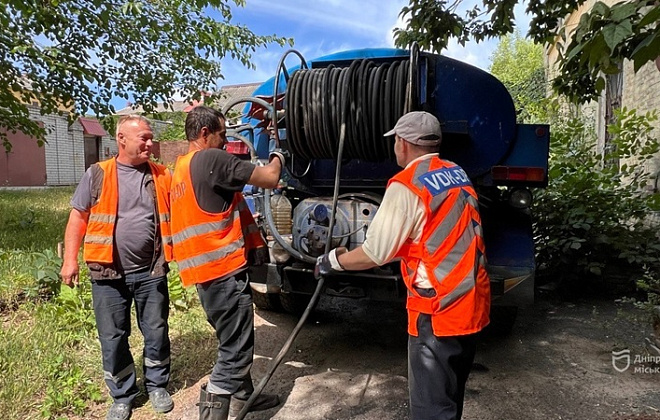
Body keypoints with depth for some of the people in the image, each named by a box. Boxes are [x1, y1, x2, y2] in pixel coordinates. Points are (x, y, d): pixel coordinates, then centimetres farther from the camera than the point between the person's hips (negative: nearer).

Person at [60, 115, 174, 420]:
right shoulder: (98, 174, 0)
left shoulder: (163, 176, 4)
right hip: (108, 272, -1)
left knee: (156, 333, 12)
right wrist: (70, 259, -3)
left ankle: (157, 386, 32)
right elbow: (78, 217, 2)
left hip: (151, 271, 1)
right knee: (113, 338, 10)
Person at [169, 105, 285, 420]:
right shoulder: (211, 159, -14)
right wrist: (277, 157, 7)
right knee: (234, 351, -1)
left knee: (234, 344, 23)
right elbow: (270, 179, -13)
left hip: (207, 270, 10)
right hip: (224, 270, -10)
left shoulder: (181, 169, 16)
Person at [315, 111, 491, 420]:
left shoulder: (406, 186, -15)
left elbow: (375, 254, -15)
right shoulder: (458, 175, 10)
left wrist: (333, 261, 1)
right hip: (472, 305, 9)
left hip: (438, 312, -8)